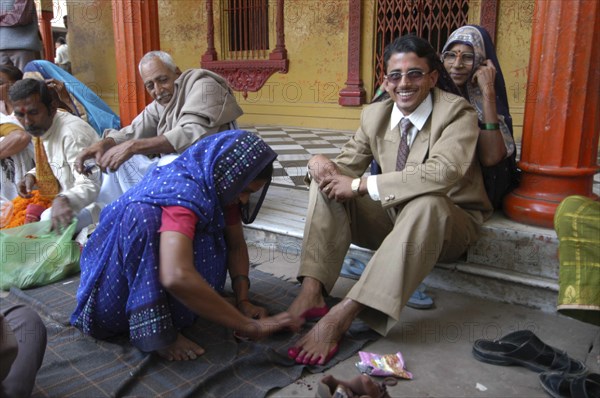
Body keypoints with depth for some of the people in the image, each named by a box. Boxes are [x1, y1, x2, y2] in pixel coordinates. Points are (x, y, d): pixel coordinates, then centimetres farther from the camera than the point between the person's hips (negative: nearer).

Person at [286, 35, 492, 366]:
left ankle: (343, 314, -41)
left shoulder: (457, 113, -16)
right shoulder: (374, 115, 0)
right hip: (393, 216, 5)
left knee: (426, 203, -39)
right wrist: (322, 164, -23)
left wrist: (361, 185, -32)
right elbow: (347, 165, 4)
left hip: (447, 222, -4)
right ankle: (311, 292, -25)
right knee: (328, 183, -13)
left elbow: (442, 172, -33)